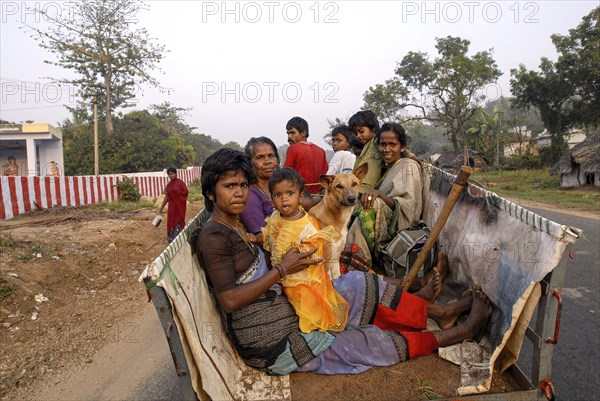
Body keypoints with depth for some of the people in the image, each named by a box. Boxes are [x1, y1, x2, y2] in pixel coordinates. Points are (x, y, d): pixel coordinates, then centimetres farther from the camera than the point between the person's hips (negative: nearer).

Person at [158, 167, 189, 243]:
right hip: (172, 205, 6)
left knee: (178, 222, -2)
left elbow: (185, 192, -12)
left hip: (179, 205, -5)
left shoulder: (180, 182, -7)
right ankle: (171, 239, 20)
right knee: (171, 222, 9)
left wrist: (176, 191, -12)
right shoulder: (169, 184, 10)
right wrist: (162, 206, 11)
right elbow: (167, 196, 12)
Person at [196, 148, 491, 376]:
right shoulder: (213, 236, -21)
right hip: (272, 344, -8)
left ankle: (434, 311, 19)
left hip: (286, 310, 8)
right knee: (369, 342, -1)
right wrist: (282, 270, -22)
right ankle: (458, 333, 15)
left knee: (358, 286, 3)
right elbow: (230, 300, -26)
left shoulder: (233, 227, 8)